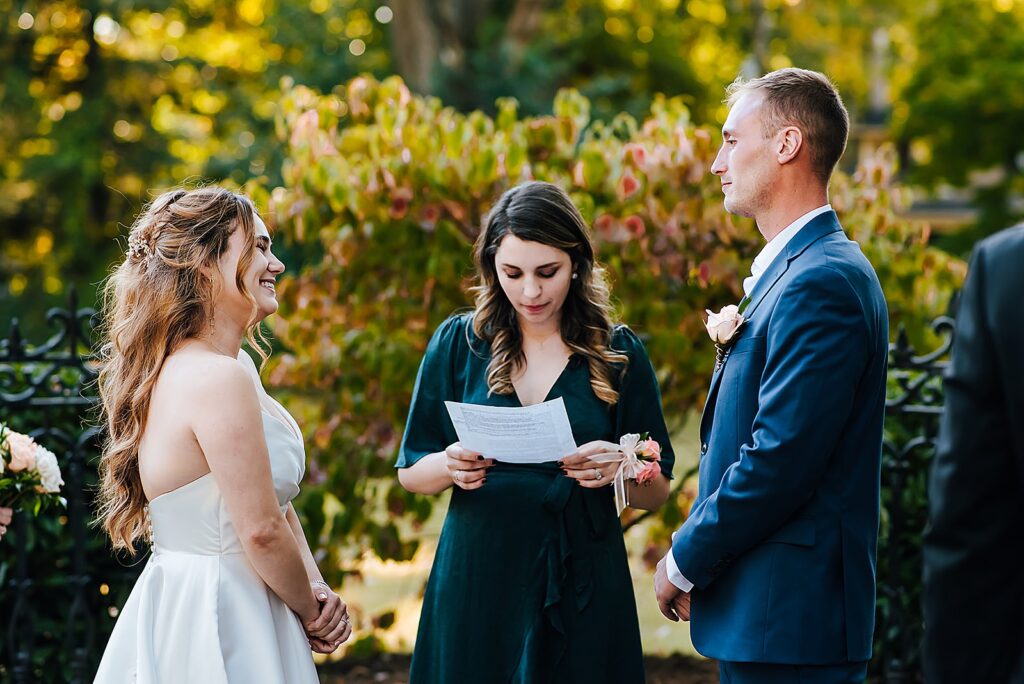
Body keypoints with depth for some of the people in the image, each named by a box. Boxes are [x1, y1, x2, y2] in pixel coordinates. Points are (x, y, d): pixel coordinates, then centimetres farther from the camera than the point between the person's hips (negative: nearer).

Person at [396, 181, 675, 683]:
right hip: (476, 580, 0)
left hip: (583, 586, 0)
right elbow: (410, 472, 6)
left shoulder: (619, 354, 0)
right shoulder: (458, 343, 2)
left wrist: (619, 468, -18)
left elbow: (657, 493, 3)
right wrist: (451, 467, -16)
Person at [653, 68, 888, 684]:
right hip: (764, 613, 10)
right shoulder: (792, 271, 16)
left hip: (790, 622, -10)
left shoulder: (821, 282, -17)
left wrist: (685, 562, -11)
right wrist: (699, 561, 9)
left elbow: (779, 460, -23)